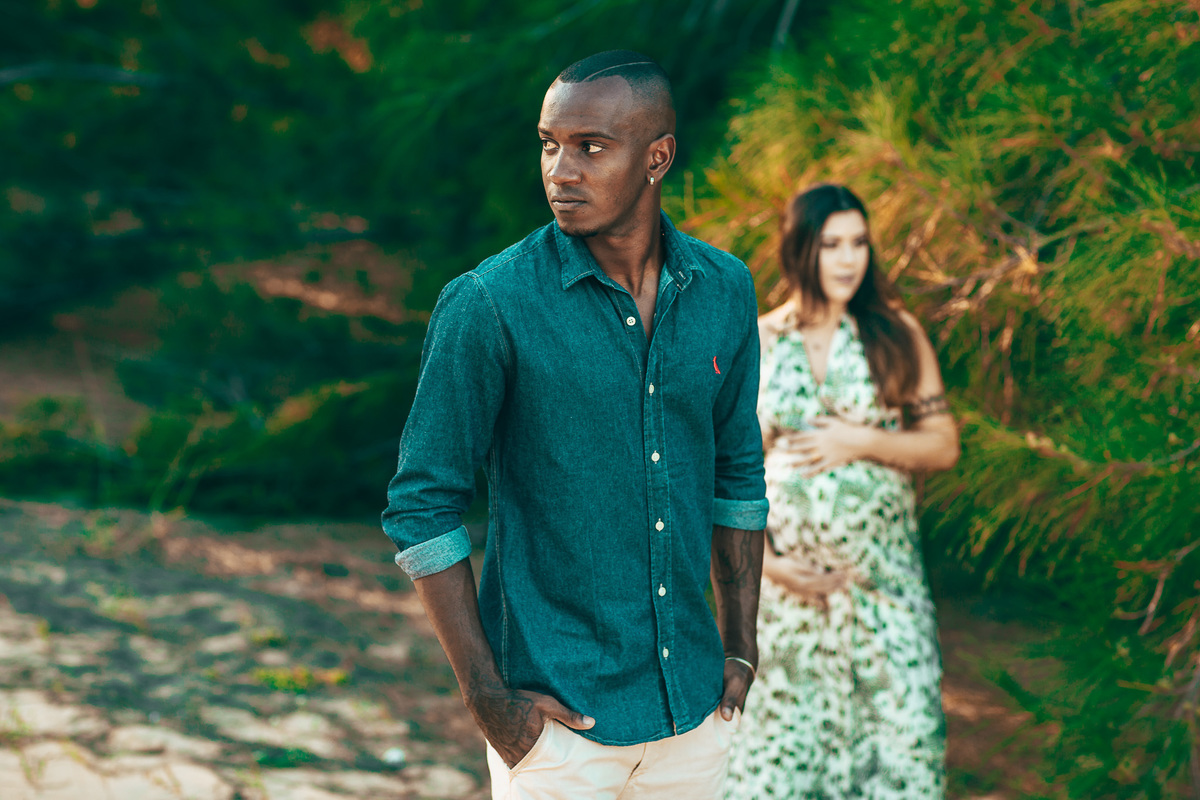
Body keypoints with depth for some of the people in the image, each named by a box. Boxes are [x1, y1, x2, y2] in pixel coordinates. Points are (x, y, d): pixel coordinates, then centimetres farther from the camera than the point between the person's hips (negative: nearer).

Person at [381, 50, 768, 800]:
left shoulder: (724, 290, 2)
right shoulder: (488, 304, -12)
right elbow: (424, 506, -9)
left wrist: (740, 651, 10)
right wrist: (488, 697, -12)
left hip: (692, 708, 4)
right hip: (558, 712, -4)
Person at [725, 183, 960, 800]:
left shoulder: (897, 334, 2)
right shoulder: (759, 343, 3)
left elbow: (943, 446, 2)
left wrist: (860, 441, -12)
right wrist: (762, 558, -5)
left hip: (881, 563, 0)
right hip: (789, 567, 0)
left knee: (903, 716, -6)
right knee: (785, 715, 3)